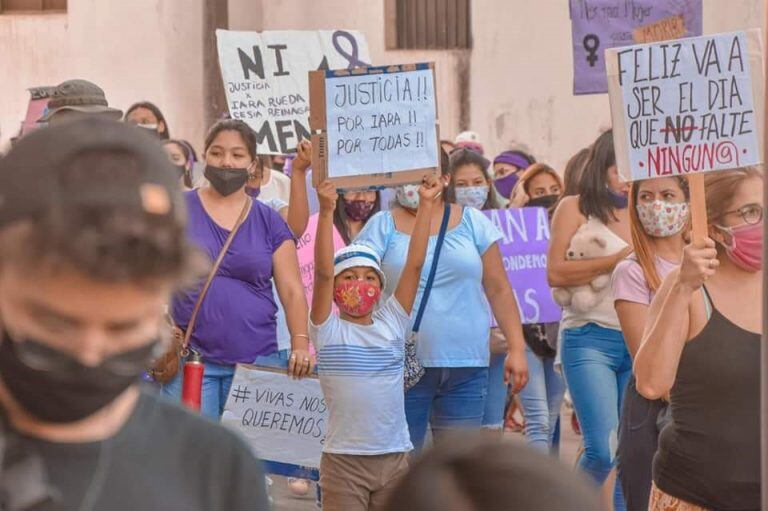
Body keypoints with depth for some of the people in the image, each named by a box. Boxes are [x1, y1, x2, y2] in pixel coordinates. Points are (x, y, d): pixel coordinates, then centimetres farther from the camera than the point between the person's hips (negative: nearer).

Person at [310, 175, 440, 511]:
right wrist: (326, 212, -21)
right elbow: (323, 271, -14)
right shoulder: (328, 329, -2)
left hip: (395, 457, 4)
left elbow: (414, 263, 3)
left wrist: (426, 204, -1)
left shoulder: (392, 323, 7)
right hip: (343, 458, -4)